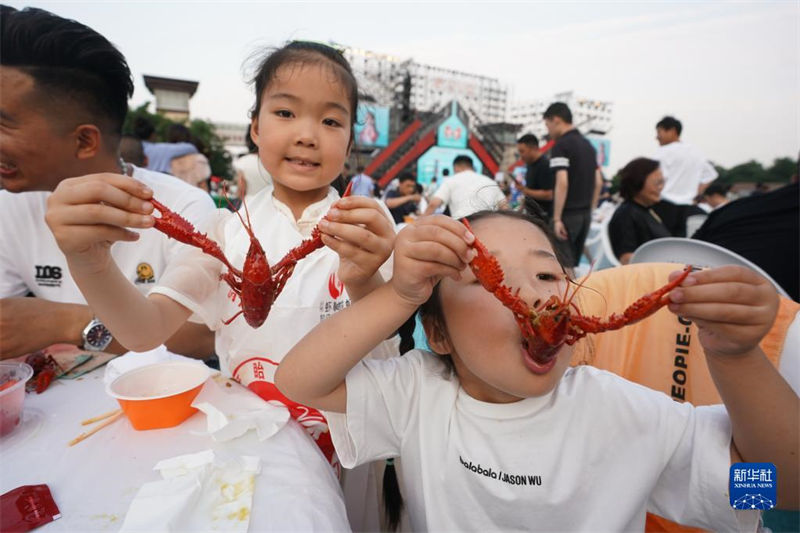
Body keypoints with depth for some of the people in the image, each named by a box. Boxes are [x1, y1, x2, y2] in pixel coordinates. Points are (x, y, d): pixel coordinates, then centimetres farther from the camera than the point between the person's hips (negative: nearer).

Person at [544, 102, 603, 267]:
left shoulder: (561, 145, -11)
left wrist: (556, 218, -19)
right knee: (574, 263, 15)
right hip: (585, 213, 8)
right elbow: (598, 182, 15)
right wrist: (590, 209, 20)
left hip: (568, 214, -8)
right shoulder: (587, 144, 14)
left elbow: (562, 183, -21)